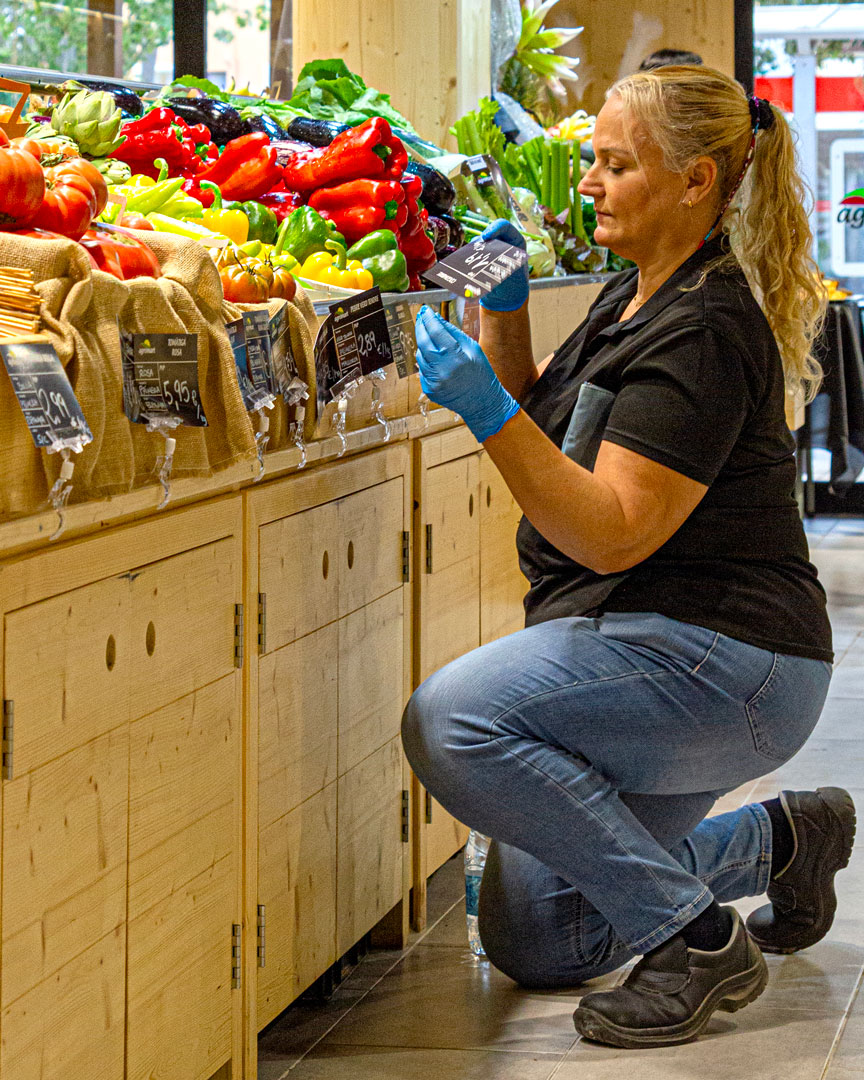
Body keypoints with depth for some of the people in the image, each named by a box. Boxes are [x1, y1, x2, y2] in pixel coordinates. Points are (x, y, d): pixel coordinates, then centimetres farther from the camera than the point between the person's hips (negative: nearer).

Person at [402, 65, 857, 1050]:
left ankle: (696, 939, -16)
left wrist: (485, 410, -32)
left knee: (452, 721, -30)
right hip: (648, 649, 10)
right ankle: (778, 839, 26)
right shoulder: (629, 301, 11)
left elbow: (612, 533, -26)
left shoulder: (705, 332, -19)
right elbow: (539, 425, 22)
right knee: (529, 942, 12)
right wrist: (503, 312, 7)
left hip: (723, 663, -10)